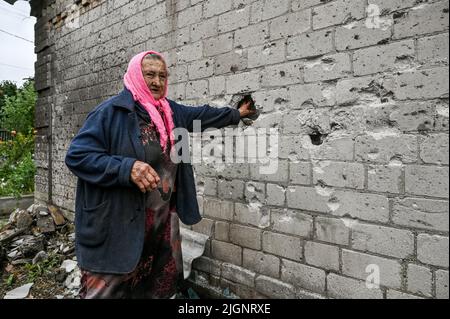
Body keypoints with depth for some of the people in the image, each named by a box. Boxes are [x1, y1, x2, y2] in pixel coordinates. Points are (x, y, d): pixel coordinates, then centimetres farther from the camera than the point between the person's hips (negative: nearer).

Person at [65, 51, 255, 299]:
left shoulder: (171, 111, 8)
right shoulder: (111, 111, -13)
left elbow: (202, 114, 23)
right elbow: (77, 155, -16)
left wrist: (236, 114, 33)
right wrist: (127, 168, -28)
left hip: (164, 219, 7)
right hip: (119, 225, -6)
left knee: (163, 284, 20)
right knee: (107, 289, 8)